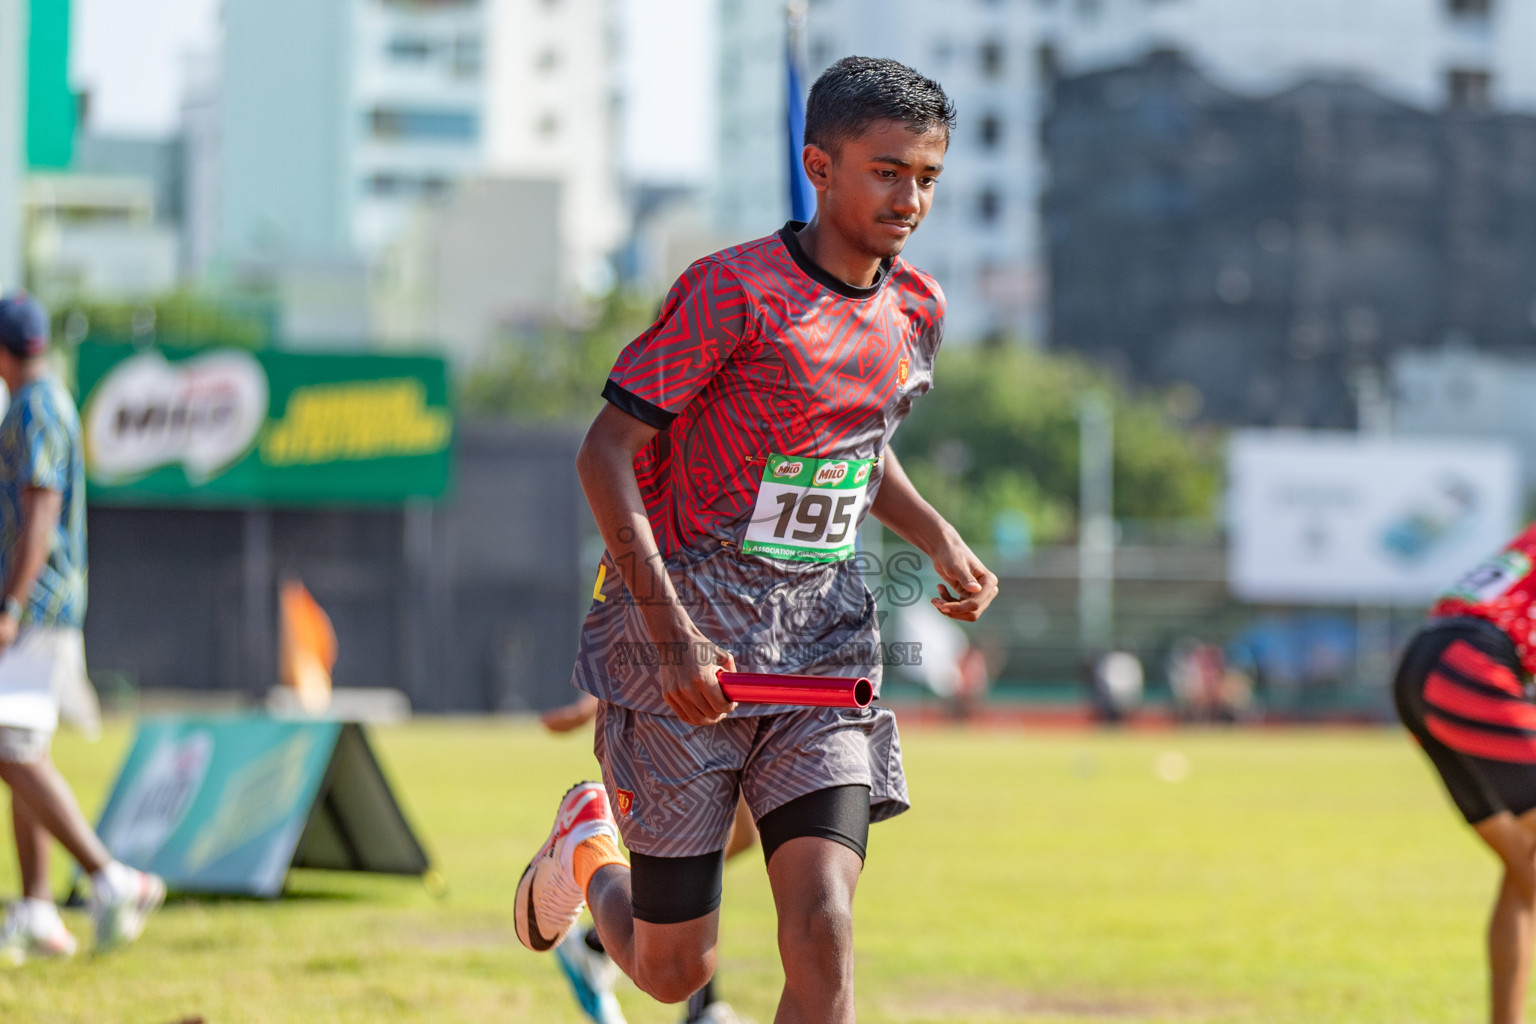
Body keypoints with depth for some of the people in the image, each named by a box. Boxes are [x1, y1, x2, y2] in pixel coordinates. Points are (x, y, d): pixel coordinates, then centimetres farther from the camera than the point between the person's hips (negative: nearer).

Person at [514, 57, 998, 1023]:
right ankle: (589, 849, 42)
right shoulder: (734, 291, -16)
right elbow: (606, 453, -16)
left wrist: (936, 536, 6)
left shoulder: (916, 309, 6)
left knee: (823, 933, -14)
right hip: (690, 630, -5)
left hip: (823, 637, 5)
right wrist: (672, 634, -24)